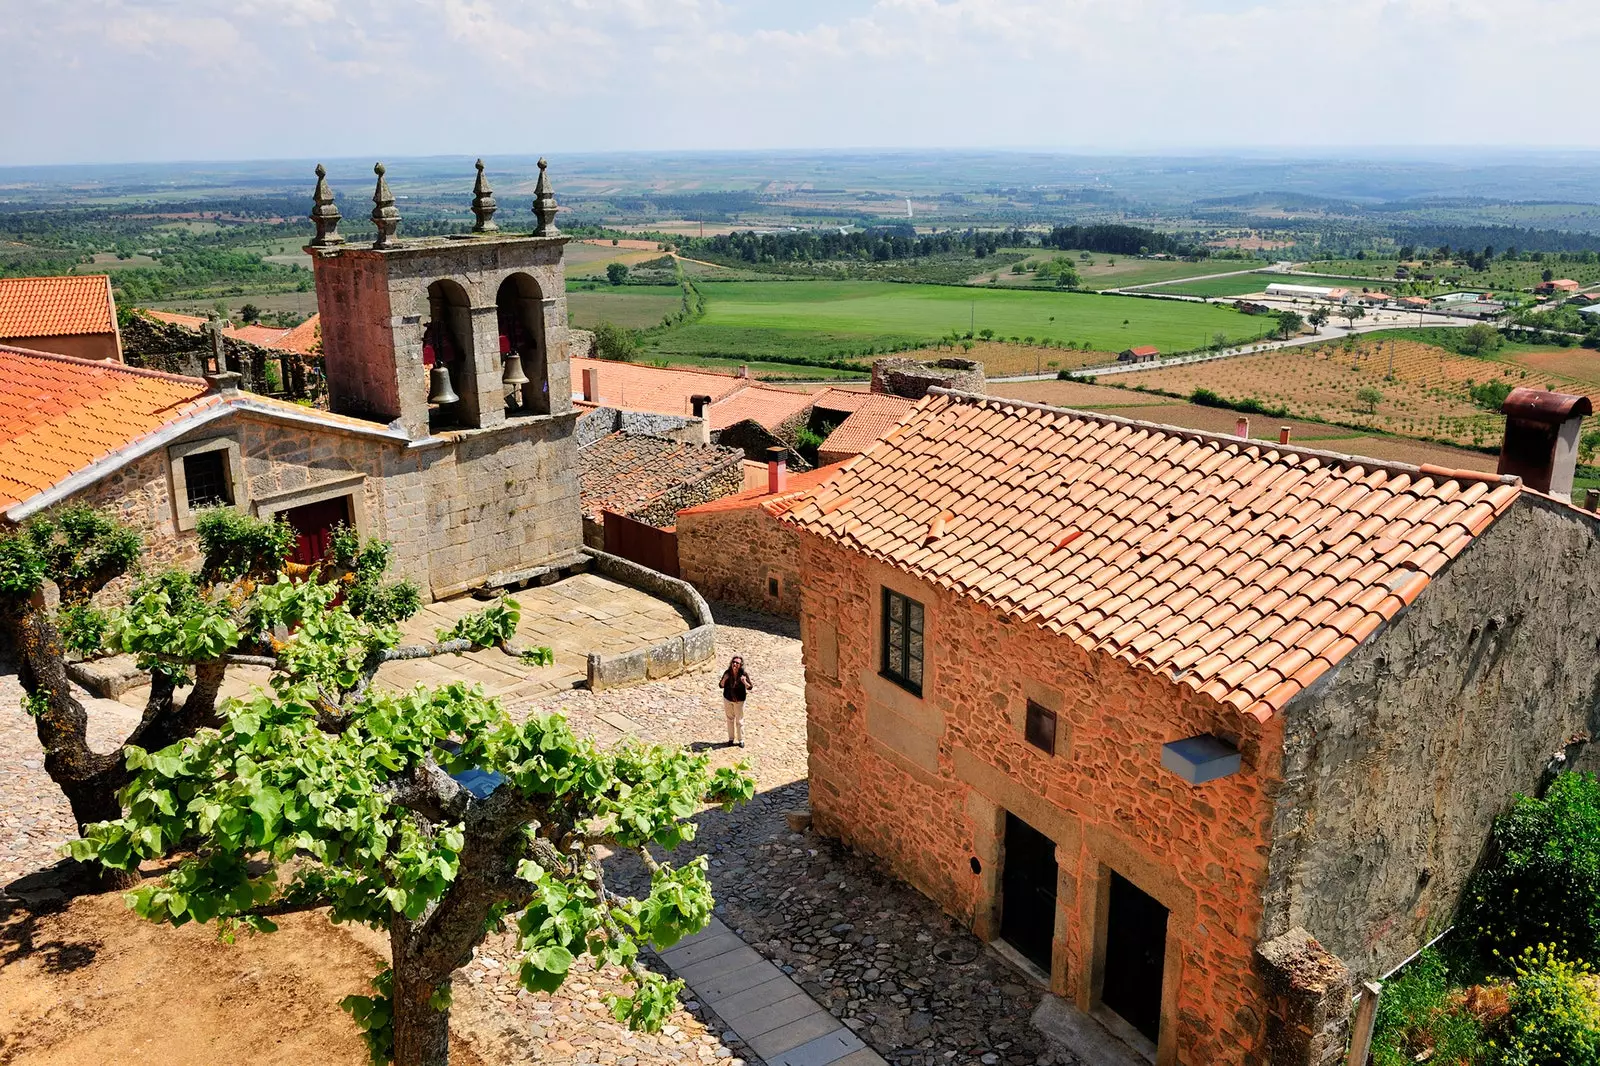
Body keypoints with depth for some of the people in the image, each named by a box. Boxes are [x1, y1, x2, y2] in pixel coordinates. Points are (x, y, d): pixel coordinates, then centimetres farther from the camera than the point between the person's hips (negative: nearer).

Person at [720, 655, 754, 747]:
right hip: (728, 699, 2)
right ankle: (731, 739, 26)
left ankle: (741, 740, 18)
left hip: (739, 700, -2)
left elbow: (750, 687, -12)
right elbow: (721, 685, -3)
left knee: (739, 721, 5)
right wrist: (724, 679, -24)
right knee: (730, 719, 13)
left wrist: (744, 682, -32)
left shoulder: (744, 674, -17)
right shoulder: (727, 673, -11)